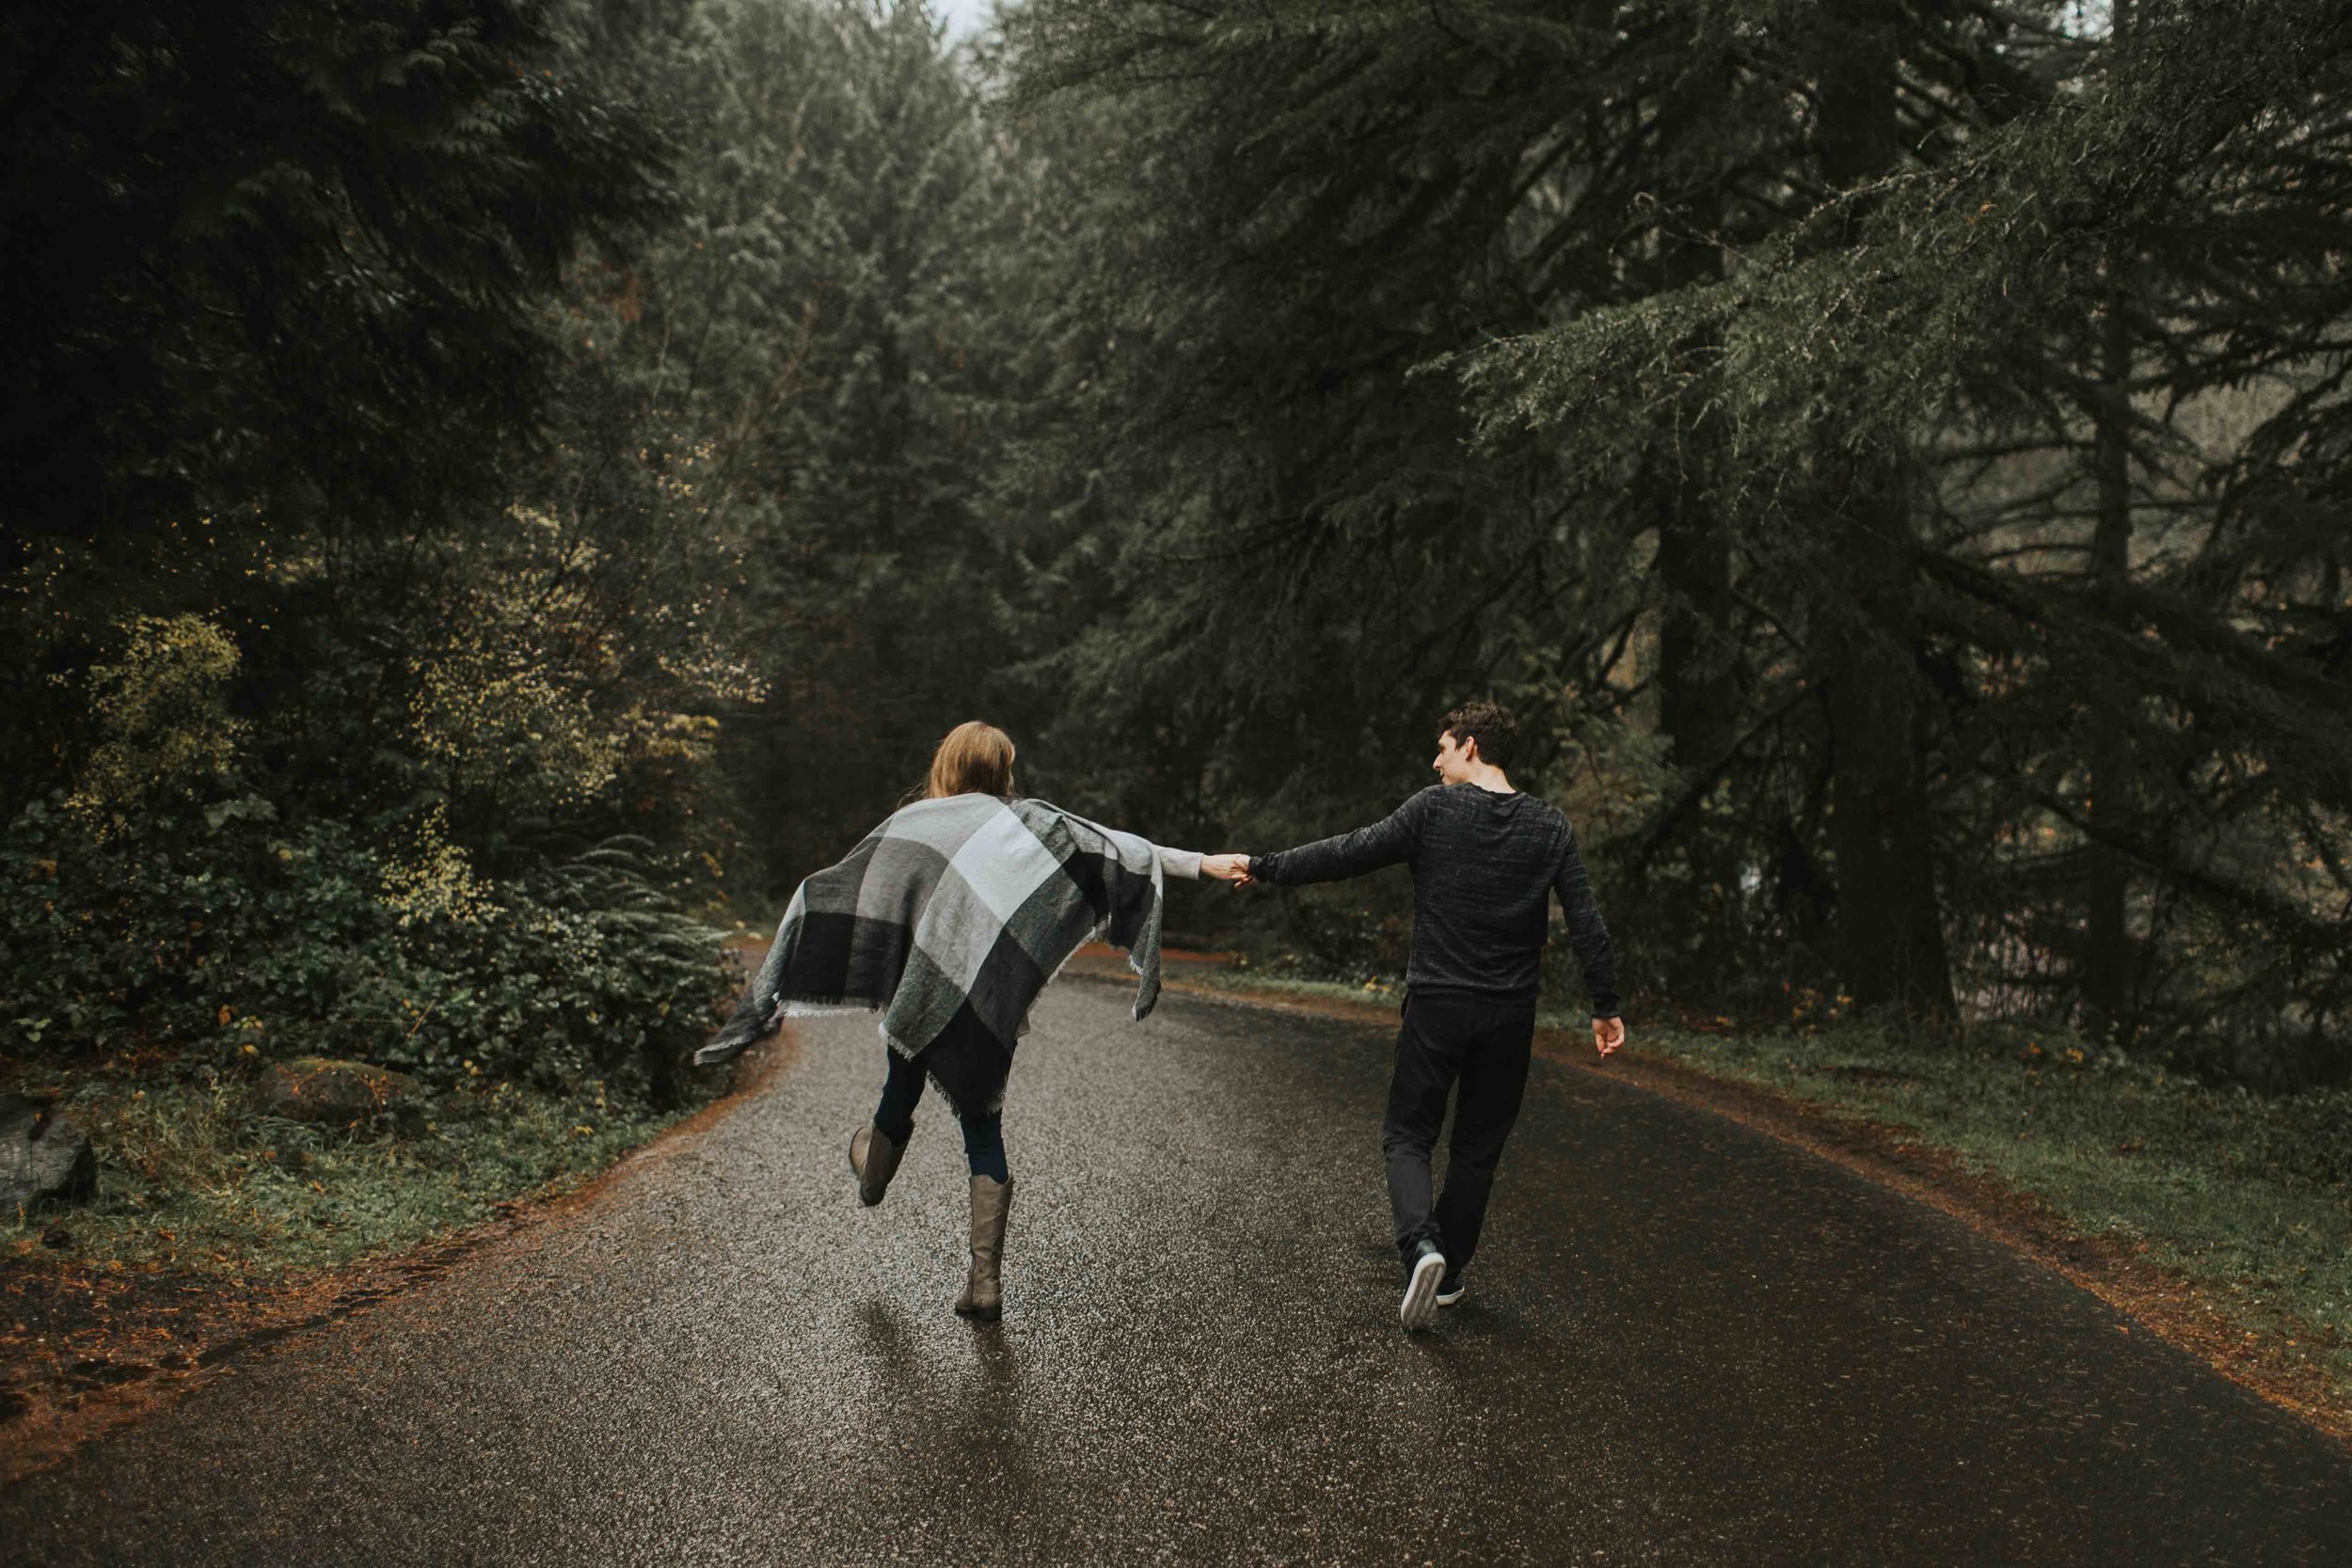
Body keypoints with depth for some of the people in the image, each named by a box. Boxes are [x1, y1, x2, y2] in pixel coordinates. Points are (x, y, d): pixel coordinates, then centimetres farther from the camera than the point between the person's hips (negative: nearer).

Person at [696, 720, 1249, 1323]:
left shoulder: (906, 824, 6)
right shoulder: (1023, 822, 6)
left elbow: (827, 897, 4)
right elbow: (1111, 843, 3)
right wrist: (1201, 863, 6)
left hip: (918, 1000, 0)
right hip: (991, 1009, 0)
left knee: (900, 1097, 25)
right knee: (984, 1128, 11)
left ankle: (872, 1176, 55)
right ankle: (986, 1280, 8)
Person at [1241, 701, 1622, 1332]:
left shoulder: (1434, 809, -8)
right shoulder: (1551, 828, 2)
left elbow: (1349, 854, -9)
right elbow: (1588, 924, 0)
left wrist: (1264, 867, 0)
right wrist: (1606, 1007, 6)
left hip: (1436, 1005, -3)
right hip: (1511, 1015, 3)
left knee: (1407, 1135, 9)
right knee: (1477, 1148, 16)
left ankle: (1421, 1245, -16)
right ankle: (1450, 1272, 22)